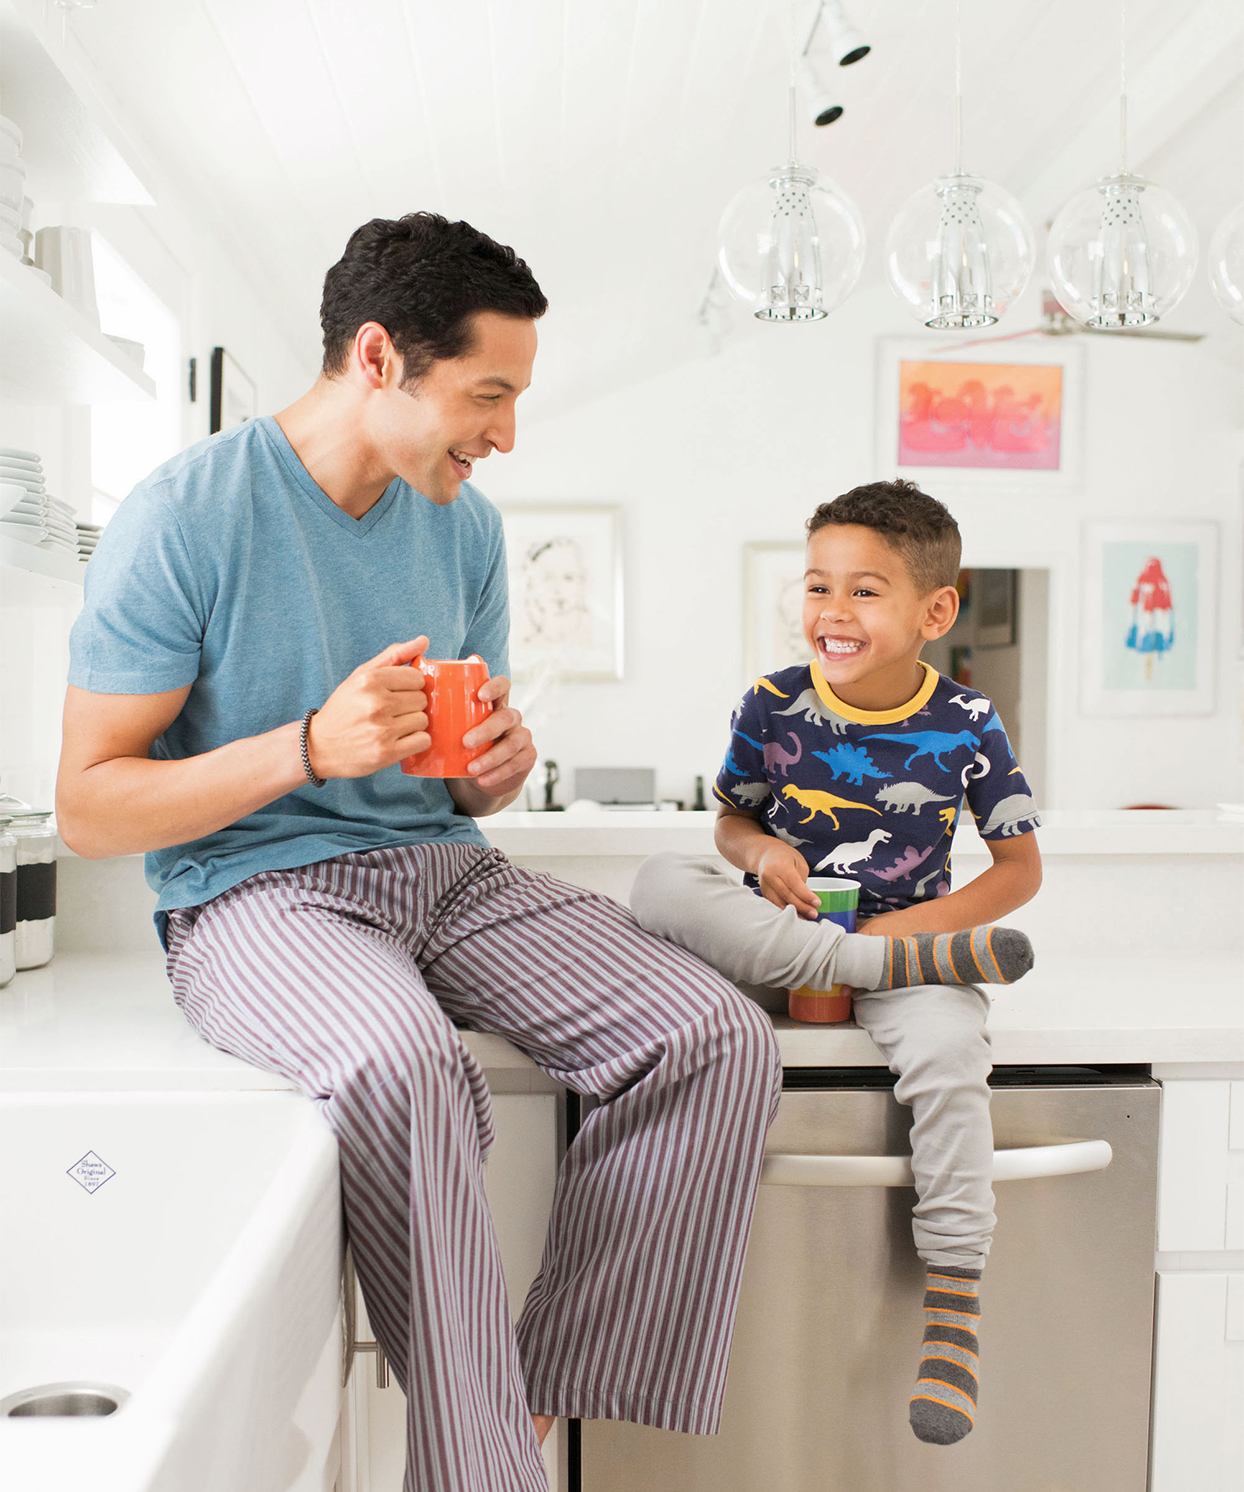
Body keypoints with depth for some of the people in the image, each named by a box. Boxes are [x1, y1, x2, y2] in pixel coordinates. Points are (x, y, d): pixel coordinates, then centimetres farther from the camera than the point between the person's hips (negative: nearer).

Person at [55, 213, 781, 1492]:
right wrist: (307, 747, -23)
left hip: (444, 870, 6)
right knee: (403, 1063, -38)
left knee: (721, 1041, -14)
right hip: (254, 890, -5)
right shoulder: (183, 518, -9)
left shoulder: (464, 527, 9)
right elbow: (88, 808, -9)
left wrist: (498, 764, -8)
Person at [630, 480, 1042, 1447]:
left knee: (946, 1050, -33)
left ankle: (954, 1308, -16)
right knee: (663, 884, -26)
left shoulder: (966, 726, -6)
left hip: (908, 933, -1)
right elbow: (732, 819, 11)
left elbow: (1021, 869, 1)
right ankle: (913, 963, -28)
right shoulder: (774, 706, -3)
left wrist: (915, 923, -14)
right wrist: (759, 850, -14)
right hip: (783, 935, 2)